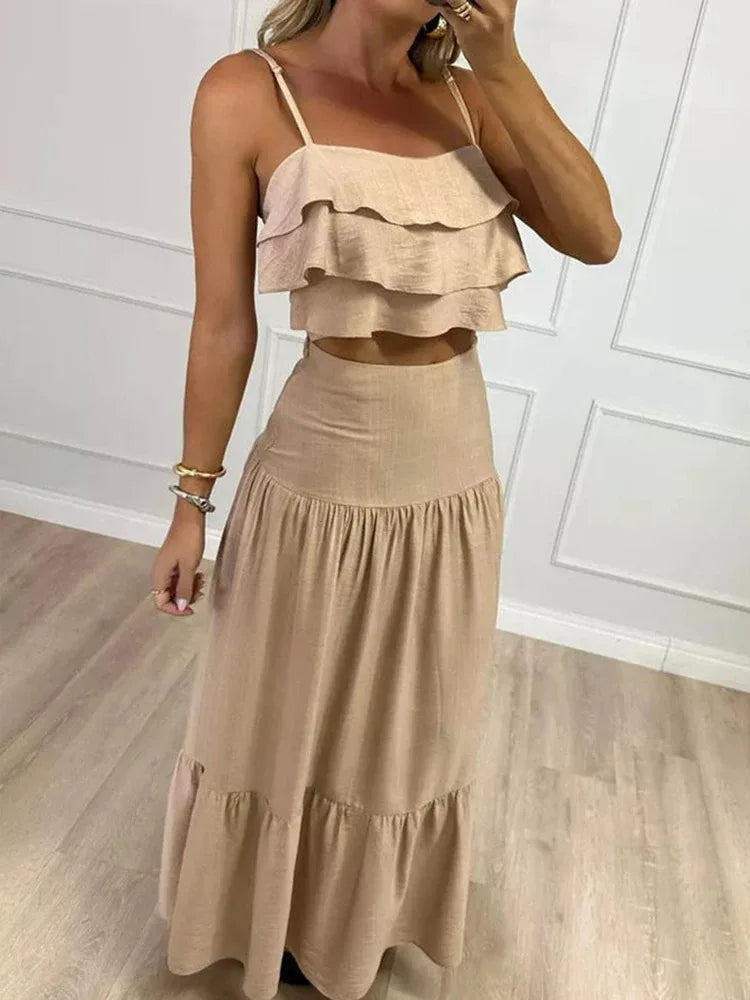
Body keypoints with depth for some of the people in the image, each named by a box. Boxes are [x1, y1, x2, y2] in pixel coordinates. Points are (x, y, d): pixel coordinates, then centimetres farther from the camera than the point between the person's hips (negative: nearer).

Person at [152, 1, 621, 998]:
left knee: (400, 732, 24)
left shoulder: (468, 96, 3)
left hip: (457, 482, 5)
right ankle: (266, 917, 51)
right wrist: (192, 497, -5)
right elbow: (224, 322, -8)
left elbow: (596, 237, -6)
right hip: (321, 479, -4)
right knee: (280, 726, 18)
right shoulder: (248, 93, -9)